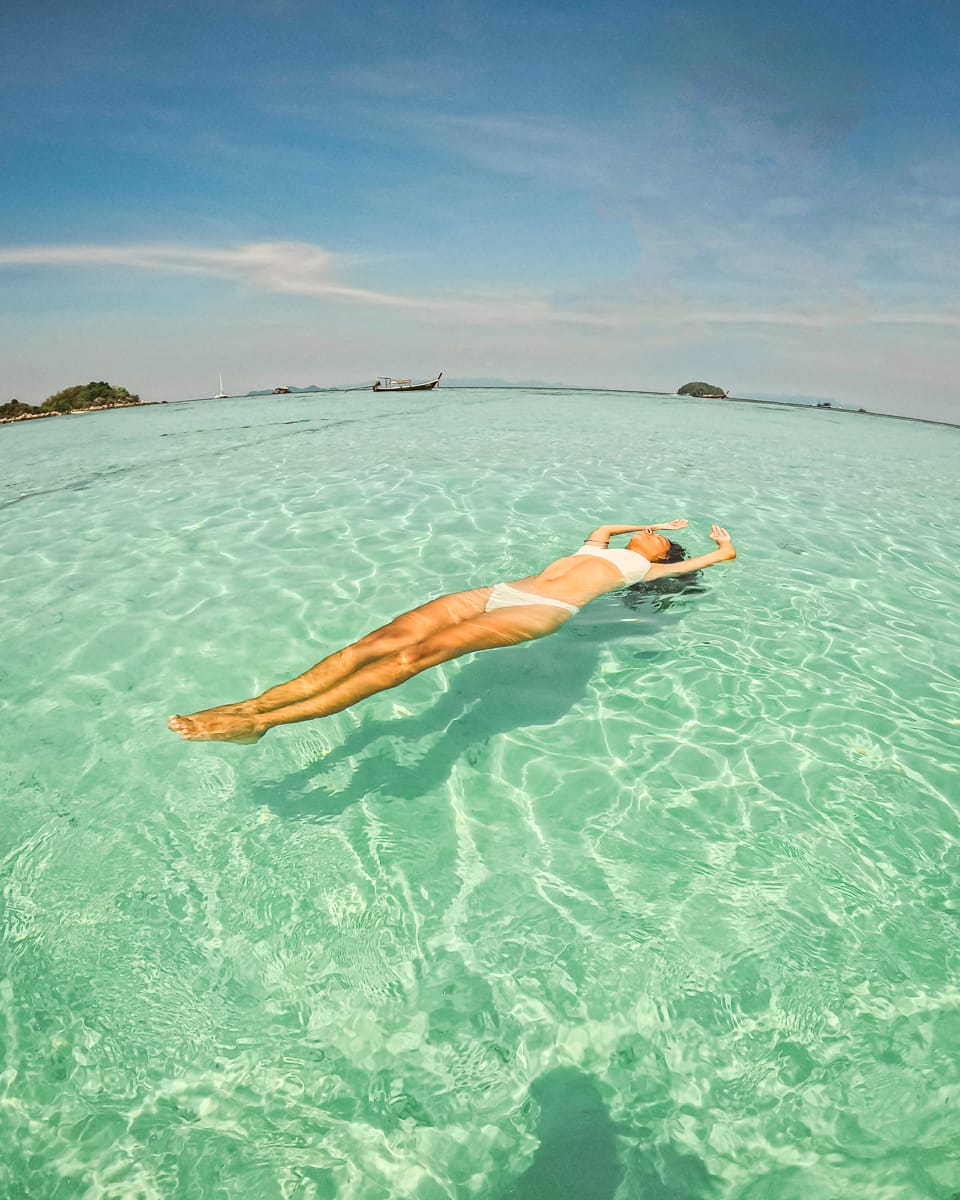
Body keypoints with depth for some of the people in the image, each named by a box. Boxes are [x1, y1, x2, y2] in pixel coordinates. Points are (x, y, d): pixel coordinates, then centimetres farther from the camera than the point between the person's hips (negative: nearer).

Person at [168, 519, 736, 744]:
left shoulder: (649, 567, 23)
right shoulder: (598, 549, 37)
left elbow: (724, 555, 29)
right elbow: (604, 526, 58)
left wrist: (721, 541, 50)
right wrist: (657, 522, 65)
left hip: (542, 611, -6)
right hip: (498, 593, 6)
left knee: (422, 652, -28)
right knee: (383, 640, -16)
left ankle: (260, 722, -33)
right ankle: (255, 704, -21)